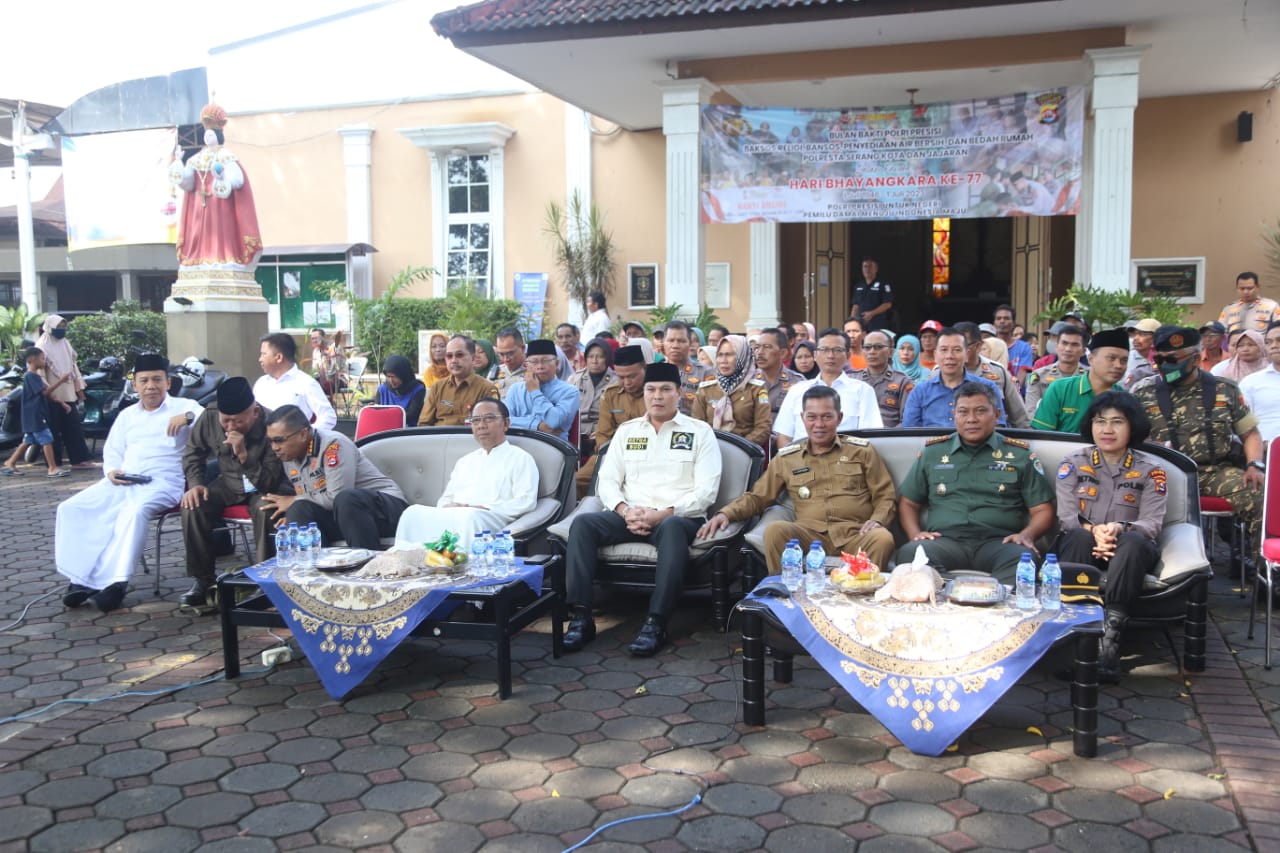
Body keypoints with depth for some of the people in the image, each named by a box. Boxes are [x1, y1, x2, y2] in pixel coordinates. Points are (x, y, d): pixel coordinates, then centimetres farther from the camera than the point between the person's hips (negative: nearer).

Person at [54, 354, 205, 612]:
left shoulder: (183, 406, 8)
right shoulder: (127, 415, 26)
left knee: (135, 511, -38)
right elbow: (112, 451, 24)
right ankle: (82, 577, -15)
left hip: (162, 482, -6)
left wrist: (188, 417, -24)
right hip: (122, 482, 6)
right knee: (71, 509, -14)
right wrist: (112, 471, 2)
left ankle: (116, 581, -34)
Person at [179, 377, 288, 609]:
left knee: (265, 509, -37)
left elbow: (268, 482, -25)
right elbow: (193, 452, 7)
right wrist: (195, 483, -9)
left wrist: (243, 454, -38)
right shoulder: (210, 416, -13)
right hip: (229, 483, 5)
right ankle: (202, 579, -7)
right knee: (193, 507, -22)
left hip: (265, 487, -4)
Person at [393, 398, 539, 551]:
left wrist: (483, 508, -13)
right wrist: (447, 507, 1)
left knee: (469, 516, -41)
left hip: (491, 520, -5)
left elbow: (525, 502, -2)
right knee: (414, 512, -25)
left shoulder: (520, 458, 12)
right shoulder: (465, 461, 33)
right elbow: (446, 497, 29)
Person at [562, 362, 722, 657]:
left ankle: (656, 623, -38)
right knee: (583, 523, -24)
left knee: (672, 528, -39)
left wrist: (662, 514, -16)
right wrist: (625, 511, -10)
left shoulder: (700, 432, 6)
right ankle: (581, 617, -26)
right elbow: (607, 480, 12)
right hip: (630, 517, 4)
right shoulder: (627, 430, 18)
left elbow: (706, 490, -4)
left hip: (678, 517, -3)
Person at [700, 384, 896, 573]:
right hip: (811, 535, 1)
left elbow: (885, 497, 14)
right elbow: (757, 497, 20)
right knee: (774, 531, -30)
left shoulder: (862, 450, 15)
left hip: (856, 534, -1)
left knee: (883, 538, -34)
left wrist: (877, 520, -8)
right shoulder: (787, 458, 18)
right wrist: (726, 513, 3)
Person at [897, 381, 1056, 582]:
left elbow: (1043, 510, 15)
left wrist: (1026, 535, -7)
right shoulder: (933, 452, 20)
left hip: (998, 542, -1)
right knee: (910, 553, -33)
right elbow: (908, 503, 24)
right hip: (946, 541, 1)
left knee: (1023, 559, -37)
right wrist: (915, 533, 4)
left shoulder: (1019, 455, 16)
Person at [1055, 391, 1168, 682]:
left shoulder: (1150, 469, 5)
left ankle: (1109, 637, -43)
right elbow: (1066, 516, -4)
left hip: (1131, 549, 0)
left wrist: (1120, 529, -29)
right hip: (1082, 546, 0)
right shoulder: (1073, 463, 7)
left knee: (1133, 543, -35)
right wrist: (1093, 530, -26)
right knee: (1079, 537, -35)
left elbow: (1152, 524, -7)